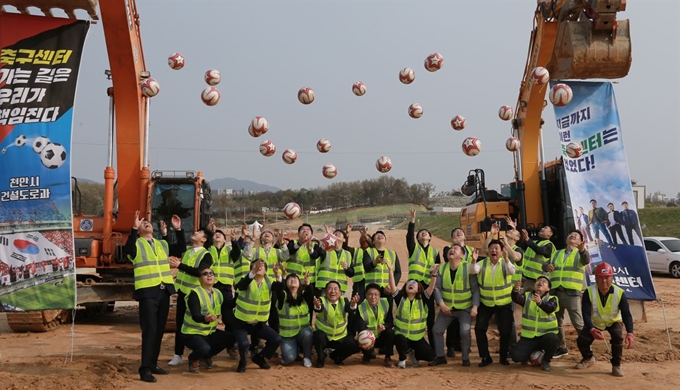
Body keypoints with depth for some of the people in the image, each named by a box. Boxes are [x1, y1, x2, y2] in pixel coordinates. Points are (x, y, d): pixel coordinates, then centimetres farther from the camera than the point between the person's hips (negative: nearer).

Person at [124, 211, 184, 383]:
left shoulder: (162, 244, 16)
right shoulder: (136, 244, 0)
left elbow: (181, 249, 14)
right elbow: (127, 250, -22)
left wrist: (178, 230, 5)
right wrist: (134, 228, -29)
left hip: (164, 291, 6)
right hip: (147, 292, -6)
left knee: (159, 330, 10)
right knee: (149, 330, -11)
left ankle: (153, 364, 20)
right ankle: (145, 369, -8)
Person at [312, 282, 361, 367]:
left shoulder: (344, 301, -6)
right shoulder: (322, 300, -12)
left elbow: (349, 309, -28)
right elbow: (320, 309, -36)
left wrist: (353, 305, -53)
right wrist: (317, 306, -61)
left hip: (341, 337, 3)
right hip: (324, 336, -3)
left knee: (355, 346, -15)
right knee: (319, 336, -34)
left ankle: (336, 356, 16)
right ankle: (321, 358, -4)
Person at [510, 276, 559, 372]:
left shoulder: (552, 299, -4)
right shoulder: (527, 296, 0)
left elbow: (550, 308, -27)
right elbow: (516, 299, -22)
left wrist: (540, 302, -49)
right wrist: (515, 290, -45)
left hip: (546, 334, -1)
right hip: (528, 336, 1)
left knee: (553, 339, -35)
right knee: (516, 356, -18)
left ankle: (546, 361, -4)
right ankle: (532, 354, 19)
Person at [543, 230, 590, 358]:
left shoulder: (580, 253, 6)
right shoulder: (557, 253, 21)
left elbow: (587, 260, -17)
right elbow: (545, 265, 14)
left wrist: (582, 250, -39)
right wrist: (547, 266, -11)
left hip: (572, 292, -5)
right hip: (555, 292, 5)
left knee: (578, 323, -8)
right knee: (556, 321, 12)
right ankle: (561, 348, 25)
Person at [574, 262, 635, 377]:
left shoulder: (619, 293, -25)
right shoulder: (589, 292, -25)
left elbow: (626, 315, -27)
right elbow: (586, 313, -30)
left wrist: (630, 333, -44)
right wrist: (592, 330, -49)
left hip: (613, 322, -1)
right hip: (594, 322, 1)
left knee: (618, 337, -32)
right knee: (581, 341, -17)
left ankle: (616, 365, -8)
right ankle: (588, 358, 20)